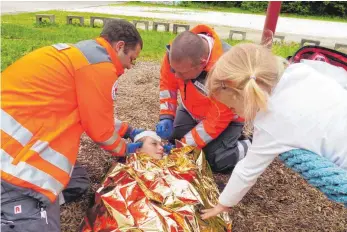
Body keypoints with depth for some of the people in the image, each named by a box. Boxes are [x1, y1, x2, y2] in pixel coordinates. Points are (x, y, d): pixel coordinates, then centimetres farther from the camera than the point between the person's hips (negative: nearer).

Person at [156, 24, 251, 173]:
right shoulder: (176, 50, -26)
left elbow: (217, 120, -30)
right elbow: (167, 83, -8)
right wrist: (166, 117, -16)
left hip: (226, 116, -5)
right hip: (191, 110, 6)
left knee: (217, 162, -14)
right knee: (171, 141, 0)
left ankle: (248, 146, 16)